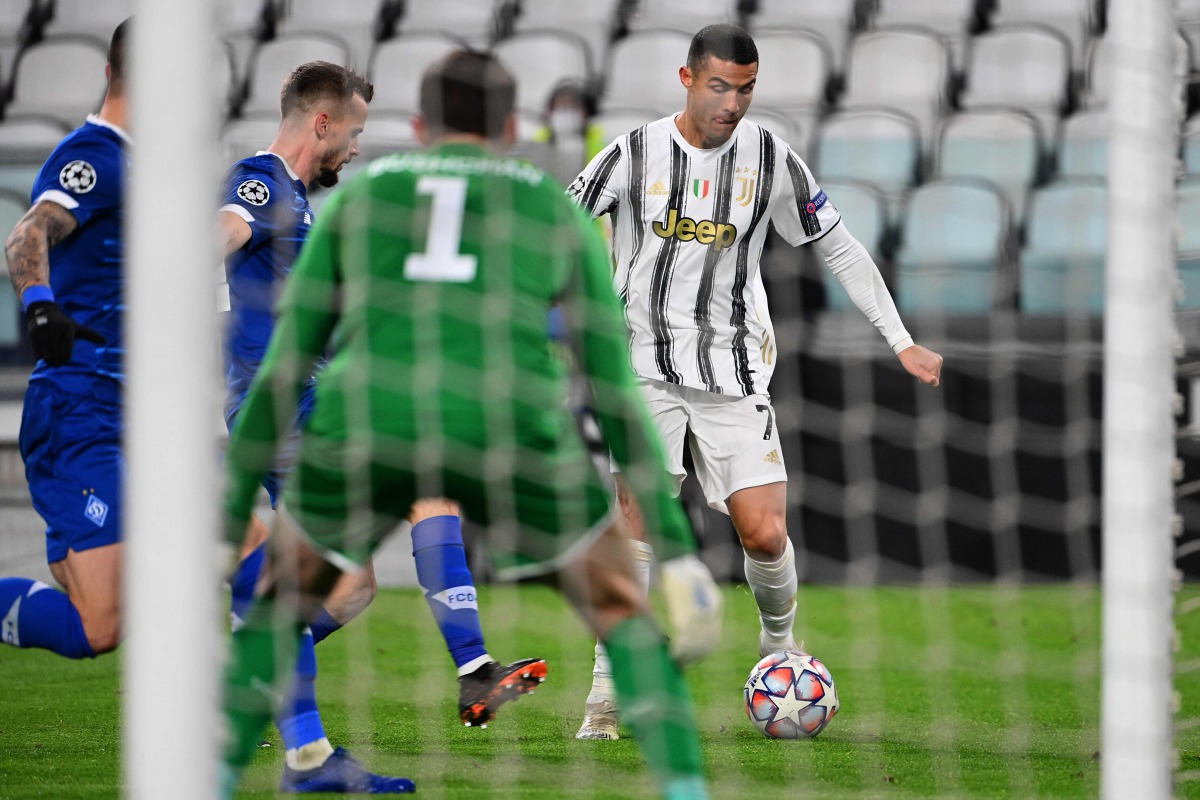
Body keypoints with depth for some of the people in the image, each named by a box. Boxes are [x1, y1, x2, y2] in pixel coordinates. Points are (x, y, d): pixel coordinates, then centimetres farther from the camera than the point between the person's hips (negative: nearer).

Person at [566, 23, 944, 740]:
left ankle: (780, 642, 24)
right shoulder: (636, 152, -4)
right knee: (638, 522, -15)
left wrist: (903, 342, 6)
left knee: (766, 534, -7)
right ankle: (608, 693, -8)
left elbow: (840, 248, 8)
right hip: (646, 364, -1)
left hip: (734, 370, 1)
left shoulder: (771, 159, 0)